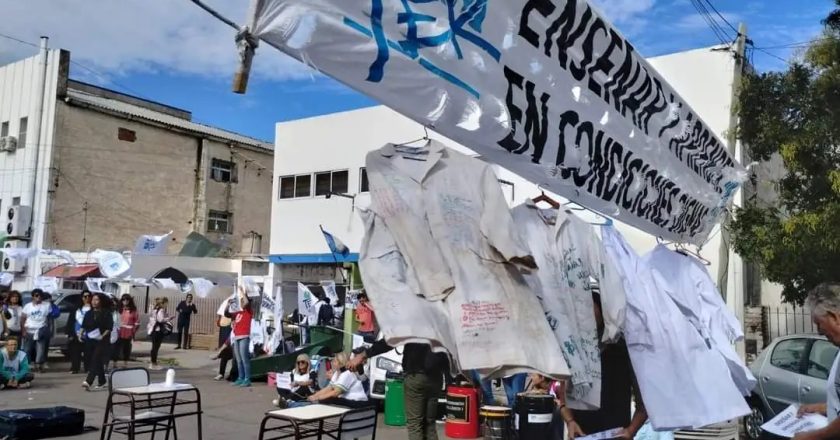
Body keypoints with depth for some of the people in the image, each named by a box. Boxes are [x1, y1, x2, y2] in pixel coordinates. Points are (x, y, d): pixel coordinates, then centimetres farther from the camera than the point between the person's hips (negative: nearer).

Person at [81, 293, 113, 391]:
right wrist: (82, 334, -2)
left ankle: (88, 382, -27)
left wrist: (102, 336, -19)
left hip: (101, 341, -5)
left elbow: (109, 328, -8)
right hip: (90, 340, 5)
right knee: (98, 361, 12)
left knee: (95, 360, -16)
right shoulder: (89, 313, 13)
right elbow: (84, 326, 14)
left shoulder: (106, 313, -4)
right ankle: (101, 381, 24)